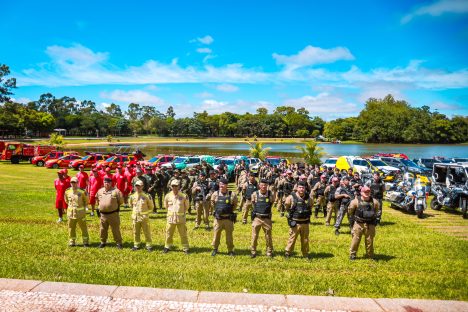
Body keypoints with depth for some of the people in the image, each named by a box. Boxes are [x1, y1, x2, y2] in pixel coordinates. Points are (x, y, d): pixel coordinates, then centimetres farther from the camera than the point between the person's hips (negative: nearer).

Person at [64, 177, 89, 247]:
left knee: (84, 227, 5)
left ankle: (86, 242, 15)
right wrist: (71, 206, 11)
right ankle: (72, 242, 23)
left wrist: (83, 207, 5)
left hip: (80, 213, -3)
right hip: (71, 213, 3)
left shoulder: (82, 191, -10)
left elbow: (86, 201, 4)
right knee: (71, 228, 10)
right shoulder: (67, 191, 0)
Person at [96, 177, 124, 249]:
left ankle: (118, 242, 13)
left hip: (113, 214, -4)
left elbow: (121, 201, -3)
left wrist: (115, 206, 3)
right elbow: (97, 200, 24)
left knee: (115, 229, 2)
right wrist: (100, 206, 17)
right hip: (103, 214, 4)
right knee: (103, 229, 15)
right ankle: (103, 242, 30)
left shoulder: (116, 191, -8)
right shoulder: (100, 191, 7)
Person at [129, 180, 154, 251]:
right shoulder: (132, 196, 2)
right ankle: (136, 245, 23)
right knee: (136, 232, 12)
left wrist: (145, 212, 1)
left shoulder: (146, 196, -8)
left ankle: (148, 245, 10)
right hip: (135, 217, 3)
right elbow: (131, 205, 22)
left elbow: (151, 207, 3)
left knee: (147, 232, 2)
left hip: (144, 217, -3)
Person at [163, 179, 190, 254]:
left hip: (181, 218, -1)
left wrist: (182, 213, 8)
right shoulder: (168, 196, -3)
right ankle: (167, 247, 27)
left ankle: (185, 248, 15)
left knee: (183, 234, 5)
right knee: (169, 233, 11)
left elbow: (186, 207, 7)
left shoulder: (183, 196, -7)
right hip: (171, 218, 2)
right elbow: (166, 206, 15)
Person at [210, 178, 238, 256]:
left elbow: (235, 204, 8)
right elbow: (212, 204, 14)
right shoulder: (215, 194, -2)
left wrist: (230, 211, 7)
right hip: (218, 218, 1)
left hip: (228, 218, -1)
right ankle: (215, 249, 23)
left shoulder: (232, 194, -7)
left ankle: (230, 250, 21)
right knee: (216, 234, 6)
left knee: (229, 234, 8)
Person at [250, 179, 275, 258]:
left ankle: (269, 252, 22)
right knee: (254, 236, 5)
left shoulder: (271, 194, -5)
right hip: (257, 218, 0)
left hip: (267, 218, 0)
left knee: (268, 236, 9)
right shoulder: (255, 194, -4)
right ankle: (253, 251, 18)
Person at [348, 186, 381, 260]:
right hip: (359, 224, -2)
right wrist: (353, 217, 10)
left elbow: (378, 210, 17)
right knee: (355, 240, 0)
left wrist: (377, 218, 13)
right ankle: (352, 254, 12)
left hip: (370, 225, 2)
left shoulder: (374, 202, 0)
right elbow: (350, 210, 4)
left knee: (369, 241, 9)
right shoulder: (356, 201, -8)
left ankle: (370, 255, 24)